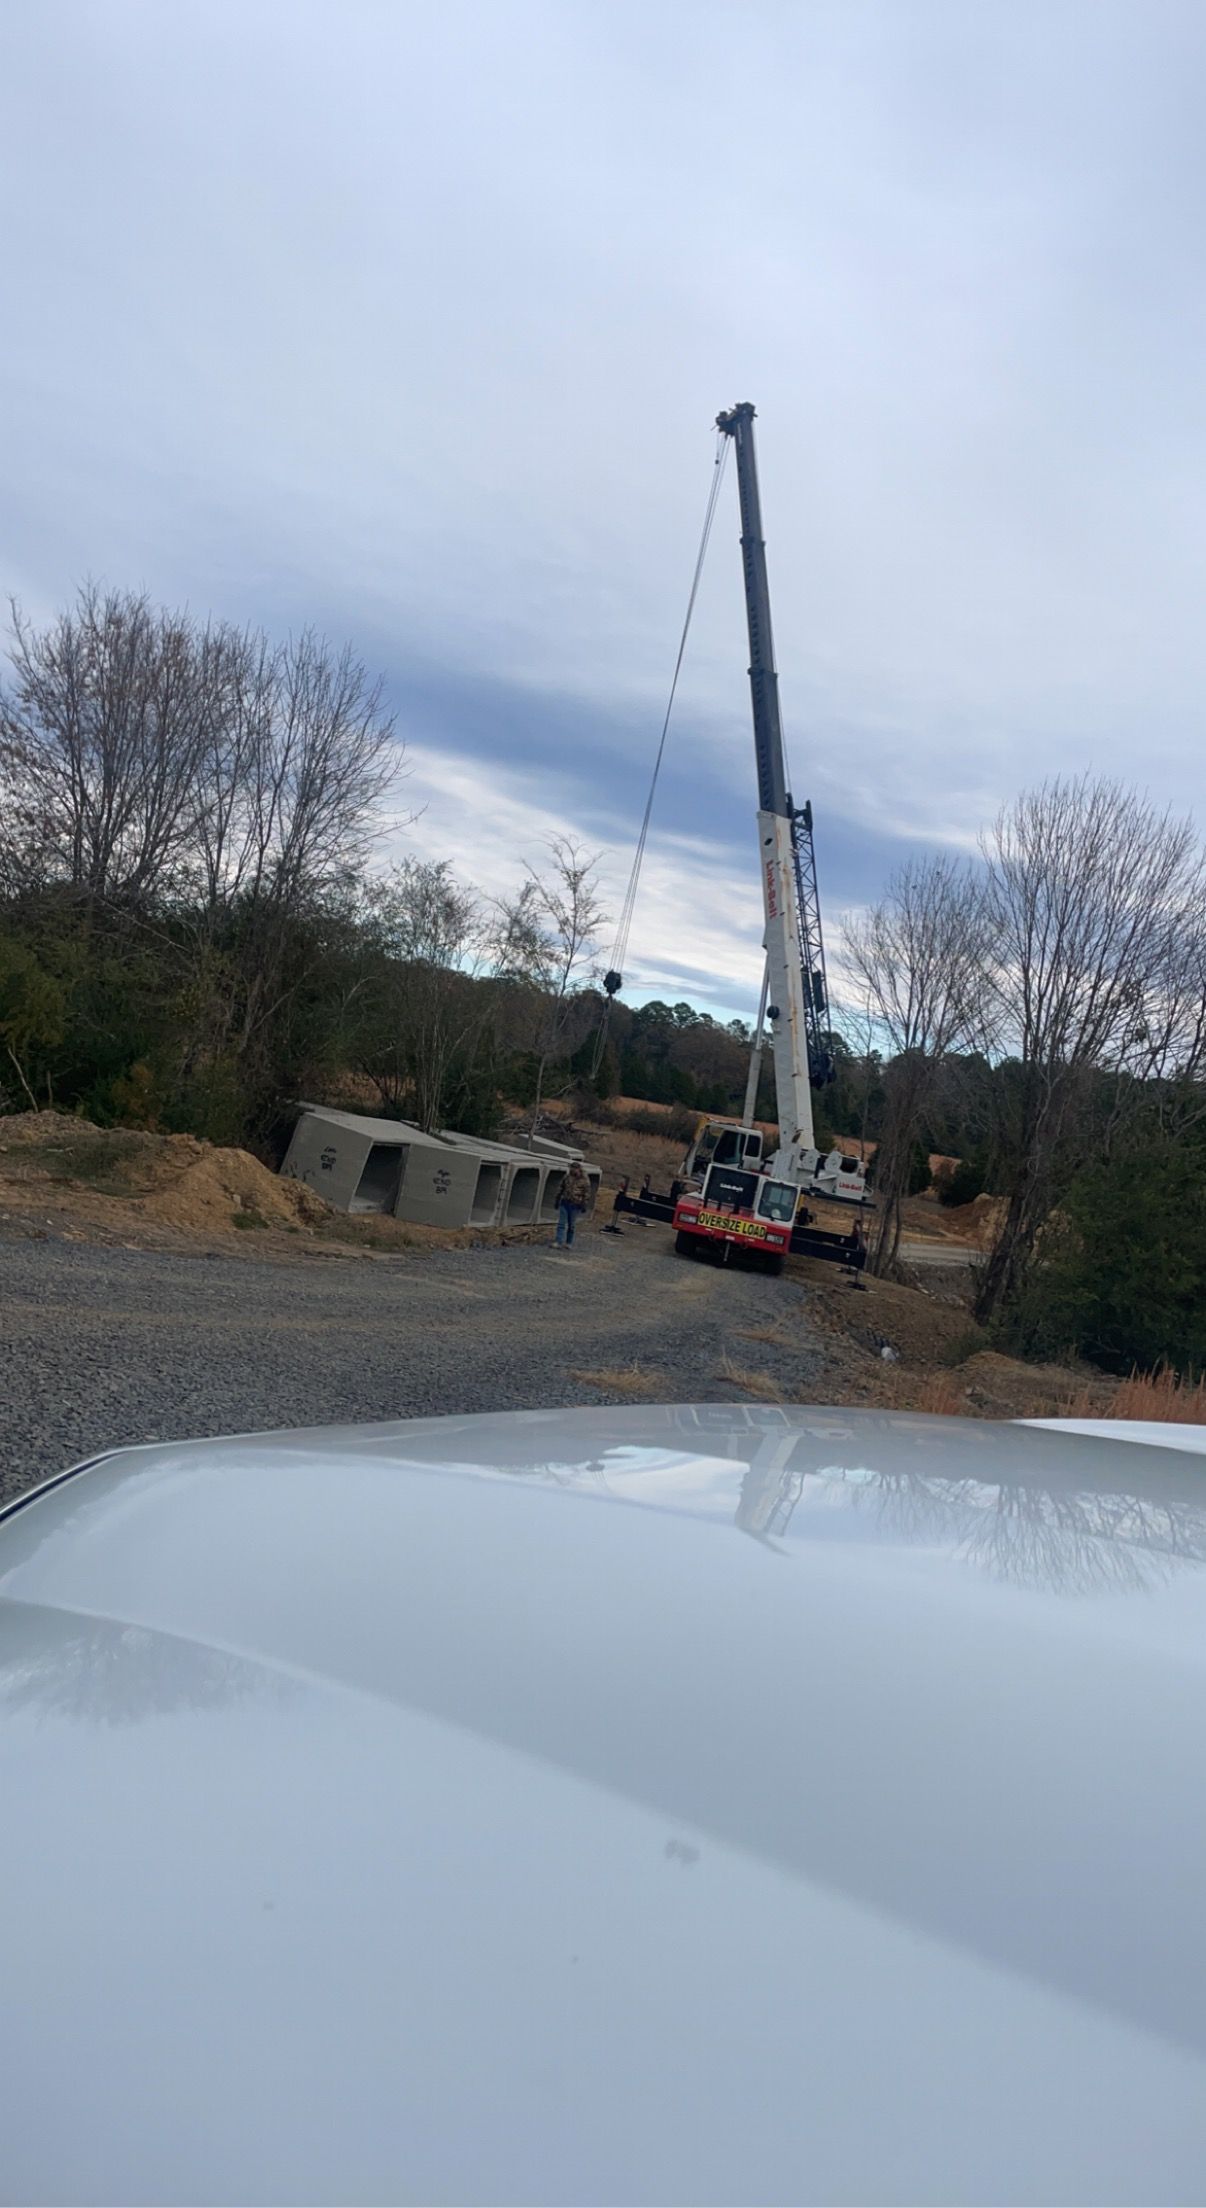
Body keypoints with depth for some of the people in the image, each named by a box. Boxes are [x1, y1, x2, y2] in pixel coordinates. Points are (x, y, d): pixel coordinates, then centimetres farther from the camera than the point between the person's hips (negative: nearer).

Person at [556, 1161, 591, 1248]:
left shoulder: (584, 1180, -7)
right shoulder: (567, 1177, 5)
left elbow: (587, 1194, -4)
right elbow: (561, 1188, 14)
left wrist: (584, 1205, -7)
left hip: (575, 1205, -3)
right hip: (564, 1203, 3)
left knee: (571, 1225, 6)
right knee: (561, 1224, -2)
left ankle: (569, 1243, 16)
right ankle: (559, 1242, -2)